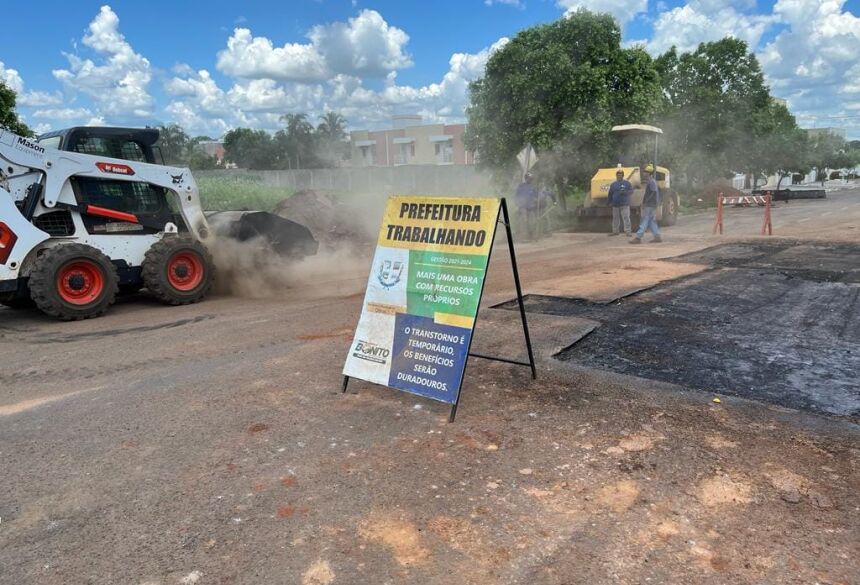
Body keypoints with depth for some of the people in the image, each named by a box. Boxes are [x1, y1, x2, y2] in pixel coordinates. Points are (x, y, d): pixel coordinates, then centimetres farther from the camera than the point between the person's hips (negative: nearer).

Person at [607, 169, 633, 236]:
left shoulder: (627, 183, 4)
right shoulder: (613, 184, 13)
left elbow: (631, 190, -1)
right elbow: (610, 194, 15)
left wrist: (625, 192, -18)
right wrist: (610, 202, 10)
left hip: (624, 204, -4)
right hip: (615, 204, 4)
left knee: (626, 217, -10)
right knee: (615, 218, 9)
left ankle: (627, 231, -8)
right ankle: (615, 231, 19)